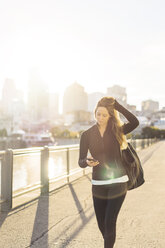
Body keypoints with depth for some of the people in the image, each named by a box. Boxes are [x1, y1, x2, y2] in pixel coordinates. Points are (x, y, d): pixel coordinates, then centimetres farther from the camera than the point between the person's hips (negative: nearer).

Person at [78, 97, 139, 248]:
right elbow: (81, 162, -1)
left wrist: (116, 105, -18)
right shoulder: (87, 135, 0)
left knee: (110, 222, -7)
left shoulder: (116, 131, -2)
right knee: (101, 223, 13)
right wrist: (87, 162, -24)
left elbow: (135, 122, -21)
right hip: (98, 183, 2)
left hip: (118, 182, -2)